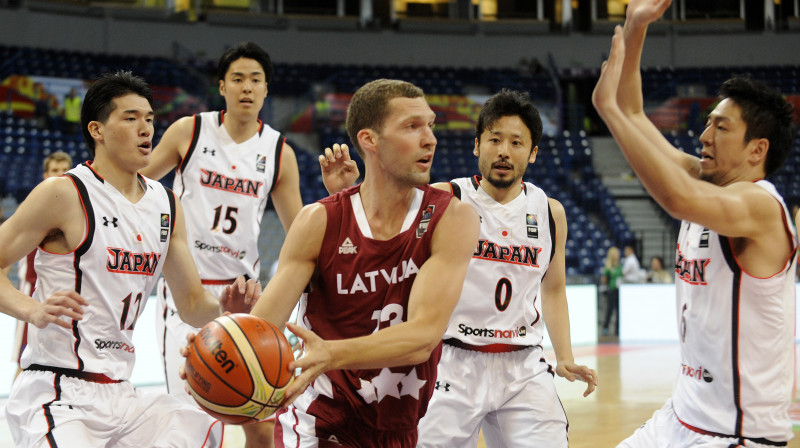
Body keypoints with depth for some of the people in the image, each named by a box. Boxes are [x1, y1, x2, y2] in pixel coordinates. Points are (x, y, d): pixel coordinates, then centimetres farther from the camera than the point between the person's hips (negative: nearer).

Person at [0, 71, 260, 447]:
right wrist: (33, 310, -26)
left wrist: (223, 307, -6)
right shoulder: (64, 194, -9)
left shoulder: (166, 205, 12)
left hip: (120, 394, 7)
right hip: (57, 395, -7)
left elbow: (193, 305, 16)